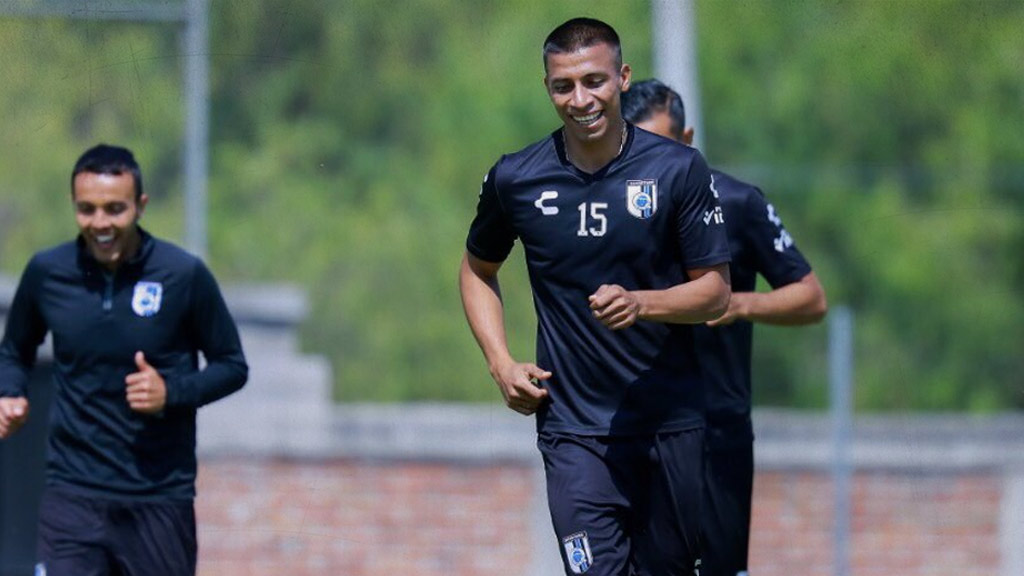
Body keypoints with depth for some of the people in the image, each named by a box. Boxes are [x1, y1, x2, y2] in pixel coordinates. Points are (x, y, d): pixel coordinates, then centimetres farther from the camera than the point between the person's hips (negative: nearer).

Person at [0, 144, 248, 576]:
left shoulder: (184, 275, -5)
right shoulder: (46, 273, 1)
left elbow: (232, 366, 4)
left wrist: (172, 392, -14)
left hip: (160, 499, -1)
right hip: (73, 495, 1)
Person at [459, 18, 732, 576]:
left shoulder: (679, 169, -4)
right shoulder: (515, 179, -1)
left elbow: (715, 291, -1)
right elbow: (477, 269, 17)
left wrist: (641, 304, -20)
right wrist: (501, 363, 3)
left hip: (671, 423, 1)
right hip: (573, 430, -1)